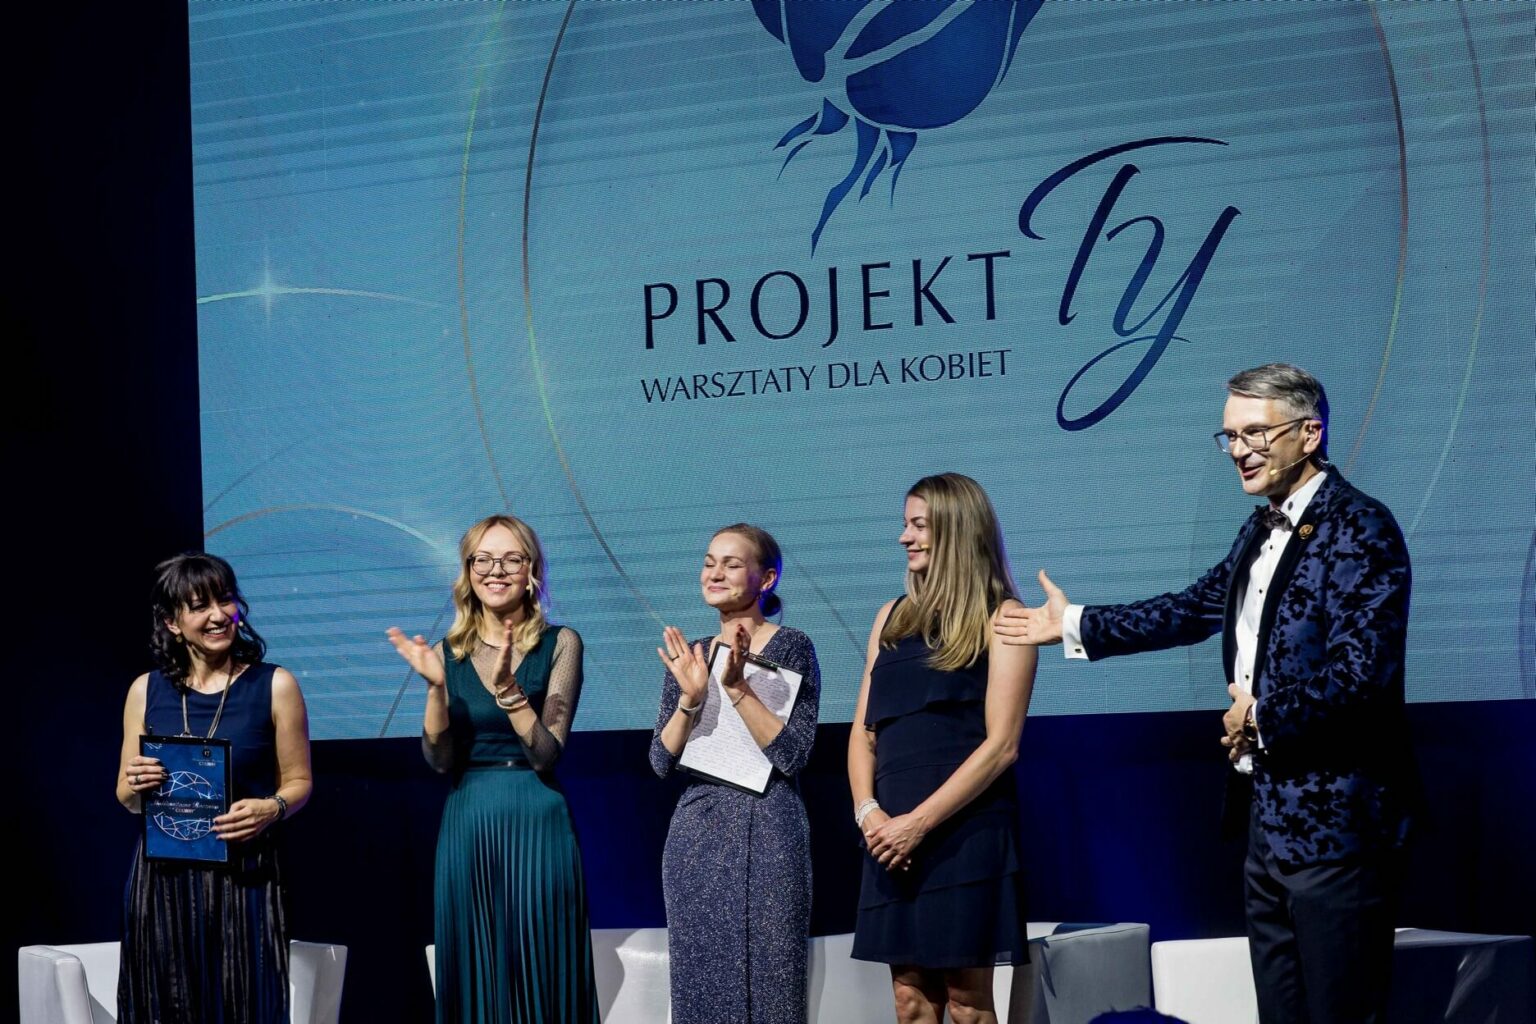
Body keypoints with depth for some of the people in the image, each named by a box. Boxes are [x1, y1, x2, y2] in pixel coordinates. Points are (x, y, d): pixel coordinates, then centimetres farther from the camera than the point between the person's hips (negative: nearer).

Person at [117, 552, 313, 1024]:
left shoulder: (274, 685, 0)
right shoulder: (147, 690, 6)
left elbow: (298, 782, 5)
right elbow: (126, 796, 13)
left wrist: (272, 809, -16)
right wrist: (137, 785, -9)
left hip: (244, 879, -2)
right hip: (162, 880, 2)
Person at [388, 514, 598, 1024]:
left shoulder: (559, 643, -2)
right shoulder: (449, 652, 7)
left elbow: (546, 755, -10)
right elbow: (440, 759, -2)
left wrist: (507, 686, -23)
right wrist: (435, 685, -16)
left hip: (536, 825, -3)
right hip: (466, 826, 3)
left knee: (538, 972, 0)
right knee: (474, 976, 7)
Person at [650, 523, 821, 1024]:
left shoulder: (791, 647, -3)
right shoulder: (688, 655, 10)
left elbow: (792, 753, -12)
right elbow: (661, 761, 4)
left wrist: (738, 687, -21)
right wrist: (690, 698, -12)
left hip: (766, 836, -4)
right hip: (695, 835, 4)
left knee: (767, 983, -2)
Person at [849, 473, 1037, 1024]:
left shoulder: (1001, 618, -2)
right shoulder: (893, 617, 16)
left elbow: (1001, 745, -10)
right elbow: (864, 731, 14)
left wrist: (920, 822, -15)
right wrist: (868, 811, -4)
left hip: (965, 831, -5)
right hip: (893, 836, 5)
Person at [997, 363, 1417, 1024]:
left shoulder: (1359, 529, -14)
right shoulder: (1262, 530, 14)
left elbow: (1364, 672, -23)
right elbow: (1196, 608, 25)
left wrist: (1263, 716, -13)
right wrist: (1074, 626, 27)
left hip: (1334, 818, -9)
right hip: (1268, 813, 10)